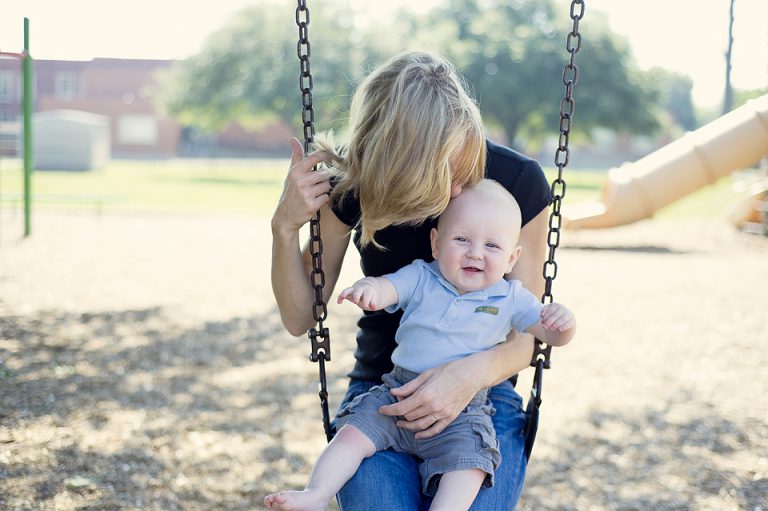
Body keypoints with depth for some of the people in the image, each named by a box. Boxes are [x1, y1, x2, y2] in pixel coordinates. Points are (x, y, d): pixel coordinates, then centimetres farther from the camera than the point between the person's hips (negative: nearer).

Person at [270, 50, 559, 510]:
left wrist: (474, 374, -28)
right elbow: (301, 318, -1)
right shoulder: (353, 188, -7)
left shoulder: (518, 180, -10)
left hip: (484, 394, 0)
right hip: (381, 388, 1)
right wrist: (285, 227, -17)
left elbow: (524, 337, -7)